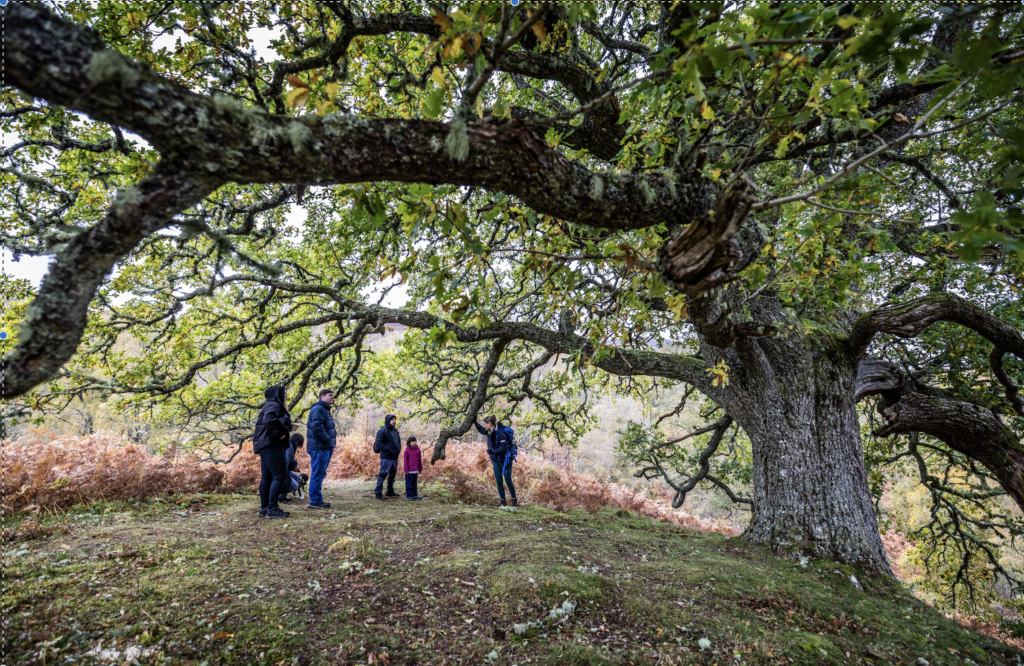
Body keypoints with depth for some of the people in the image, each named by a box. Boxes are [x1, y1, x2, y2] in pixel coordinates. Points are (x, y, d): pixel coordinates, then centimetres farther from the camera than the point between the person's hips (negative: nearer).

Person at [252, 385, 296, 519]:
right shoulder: (274, 405, -12)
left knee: (266, 477, 13)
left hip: (267, 446, 11)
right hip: (272, 445, -11)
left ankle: (264, 508, 19)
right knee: (280, 476, -8)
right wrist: (278, 433, -20)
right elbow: (269, 420, -29)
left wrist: (288, 428, 11)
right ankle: (272, 509, -7)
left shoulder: (272, 405, 19)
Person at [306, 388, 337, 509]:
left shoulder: (325, 409, 19)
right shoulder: (318, 409, -13)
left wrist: (331, 442, 11)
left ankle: (318, 500, 23)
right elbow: (317, 428, -24)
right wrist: (328, 440, -17)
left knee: (320, 474, 15)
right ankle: (315, 501, 3)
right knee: (317, 474, -4)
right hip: (319, 447, -10)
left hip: (325, 447, 10)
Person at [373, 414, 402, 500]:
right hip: (386, 457, -8)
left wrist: (398, 450, 5)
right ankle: (378, 492, 4)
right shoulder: (382, 430, -11)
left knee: (392, 474, 15)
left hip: (395, 457, 8)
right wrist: (389, 450, -20)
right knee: (383, 474, -6)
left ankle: (390, 491, 27)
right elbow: (378, 443, -17)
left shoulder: (395, 430, 13)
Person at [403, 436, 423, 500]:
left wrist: (420, 469, 11)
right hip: (409, 470, -4)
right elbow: (405, 460, -6)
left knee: (414, 483, 13)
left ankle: (414, 495, 21)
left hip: (415, 470, 4)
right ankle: (409, 495, 11)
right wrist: (406, 469, -9)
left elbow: (419, 460, 9)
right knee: (409, 483, 3)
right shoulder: (407, 450, -8)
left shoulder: (418, 450, 4)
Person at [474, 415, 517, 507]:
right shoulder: (489, 432, 2)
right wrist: (474, 422, 20)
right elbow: (481, 430, 24)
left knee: (508, 481, 2)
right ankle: (503, 502, 18)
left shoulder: (500, 433, -24)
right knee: (498, 481, 8)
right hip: (496, 461, 8)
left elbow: (504, 448, -26)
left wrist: (492, 451, -25)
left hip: (505, 460, -7)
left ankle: (514, 500, 19)